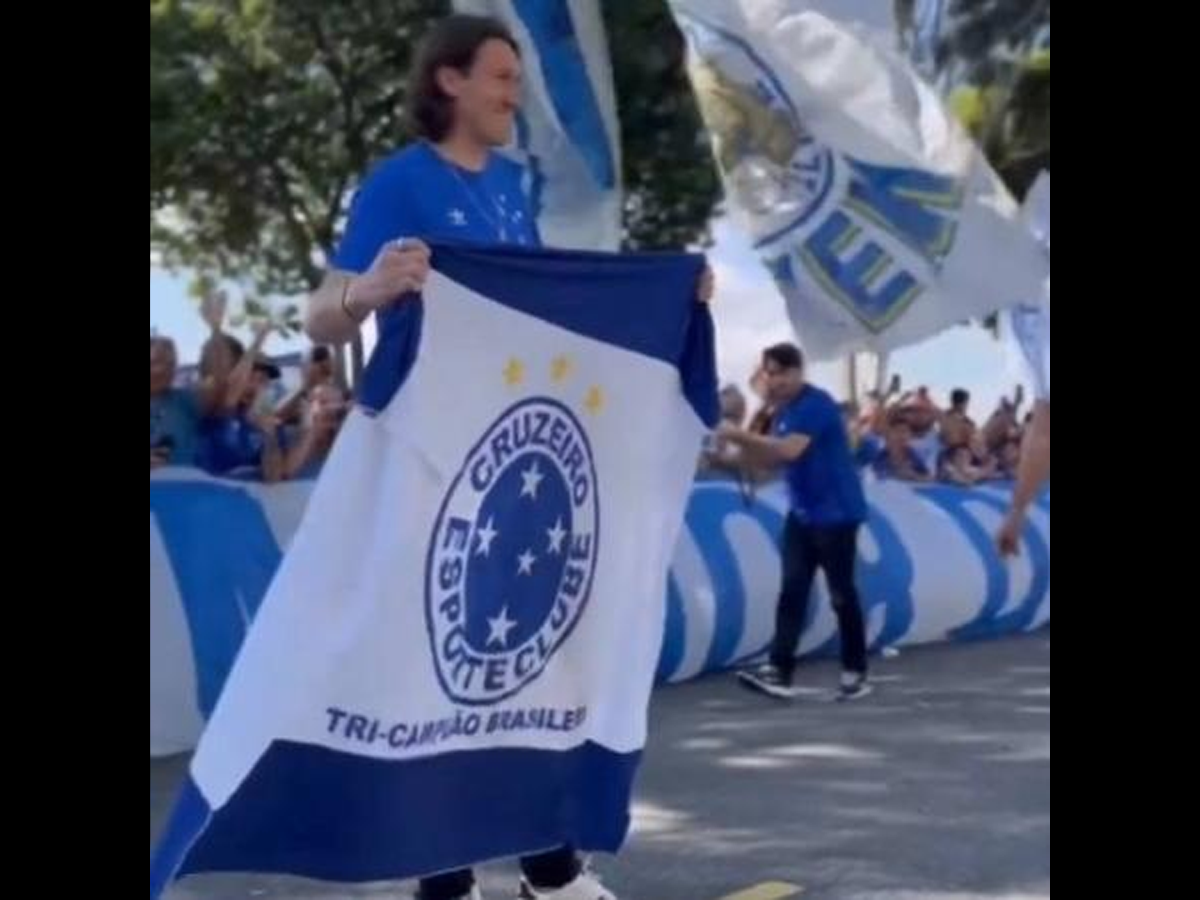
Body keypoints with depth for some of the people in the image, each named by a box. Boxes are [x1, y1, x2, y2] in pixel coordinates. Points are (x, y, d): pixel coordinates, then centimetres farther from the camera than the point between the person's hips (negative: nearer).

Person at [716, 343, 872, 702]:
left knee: (841, 593, 0)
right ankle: (779, 671, -6)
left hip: (835, 513, -8)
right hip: (802, 513, 8)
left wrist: (742, 436, -28)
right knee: (792, 590, -1)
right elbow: (772, 459, 10)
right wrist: (743, 444, -7)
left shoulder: (816, 404, -18)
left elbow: (790, 450, -30)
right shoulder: (785, 410, 10)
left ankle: (856, 673, 12)